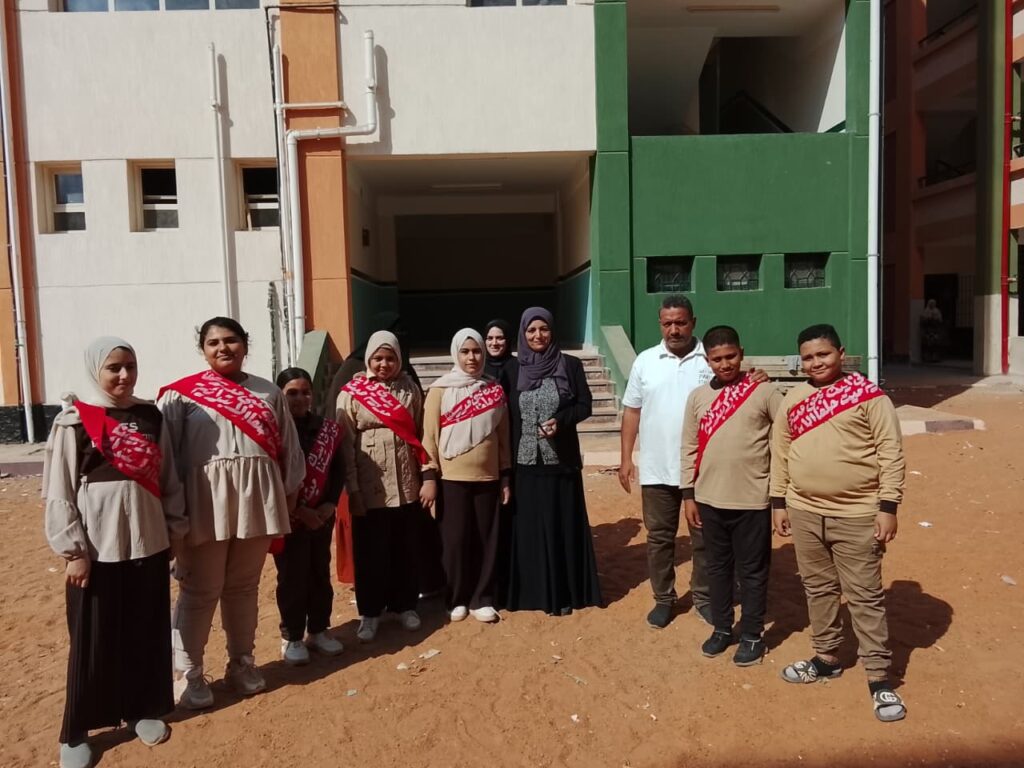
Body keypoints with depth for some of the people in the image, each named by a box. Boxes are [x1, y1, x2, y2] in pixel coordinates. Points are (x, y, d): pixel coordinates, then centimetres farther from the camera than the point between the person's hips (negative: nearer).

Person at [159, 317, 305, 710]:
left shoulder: (268, 393, 9)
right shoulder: (181, 394, -2)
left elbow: (288, 449, 11)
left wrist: (288, 499, 9)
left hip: (256, 499, 3)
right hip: (206, 500, -3)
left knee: (244, 586, 15)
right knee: (200, 590, 6)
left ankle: (242, 662, 30)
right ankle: (188, 673, 22)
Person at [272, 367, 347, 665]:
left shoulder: (328, 428, 3)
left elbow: (338, 468, 5)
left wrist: (331, 503, -8)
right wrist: (299, 510, -15)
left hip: (321, 515, 4)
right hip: (288, 517, -4)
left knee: (321, 574, 13)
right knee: (292, 578, 5)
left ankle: (319, 630, 28)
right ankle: (291, 637, 21)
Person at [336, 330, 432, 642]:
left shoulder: (410, 390, 6)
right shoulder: (351, 393, -3)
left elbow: (422, 435, 6)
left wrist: (429, 477, 0)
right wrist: (353, 490, -10)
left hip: (407, 486, 3)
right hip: (370, 489, -2)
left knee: (406, 551, 13)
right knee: (370, 553, 8)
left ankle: (404, 605, 30)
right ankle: (370, 612, 24)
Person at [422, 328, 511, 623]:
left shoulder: (494, 390, 6)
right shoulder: (440, 389, -3)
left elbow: (504, 436, 9)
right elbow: (430, 435, -3)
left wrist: (506, 476, 8)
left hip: (488, 477, 3)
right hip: (452, 478, -2)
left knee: (486, 539, 7)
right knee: (456, 540, 4)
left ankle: (482, 599, 21)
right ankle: (457, 600, 21)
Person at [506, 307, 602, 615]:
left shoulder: (570, 365, -1)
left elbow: (585, 405, 1)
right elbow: (506, 415, 6)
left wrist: (560, 420, -18)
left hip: (561, 460, -1)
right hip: (525, 462, 2)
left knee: (561, 525, 5)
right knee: (528, 526, 7)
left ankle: (563, 593, 17)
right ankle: (532, 590, 20)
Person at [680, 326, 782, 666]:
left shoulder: (764, 392, -6)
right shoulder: (698, 396, 3)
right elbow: (689, 448, 6)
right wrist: (689, 495, 4)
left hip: (752, 499, -3)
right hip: (710, 499, 3)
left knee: (752, 570, 9)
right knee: (717, 566, 16)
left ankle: (752, 635, 25)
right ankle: (722, 628, 32)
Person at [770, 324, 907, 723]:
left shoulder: (869, 395, -8)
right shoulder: (793, 399, 6)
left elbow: (891, 452, -9)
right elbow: (780, 452, 9)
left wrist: (888, 506, -13)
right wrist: (779, 502, 7)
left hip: (857, 515, -5)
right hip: (805, 512, 5)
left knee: (865, 596, 3)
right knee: (818, 588, 17)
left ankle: (879, 677, 15)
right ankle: (827, 657, 33)